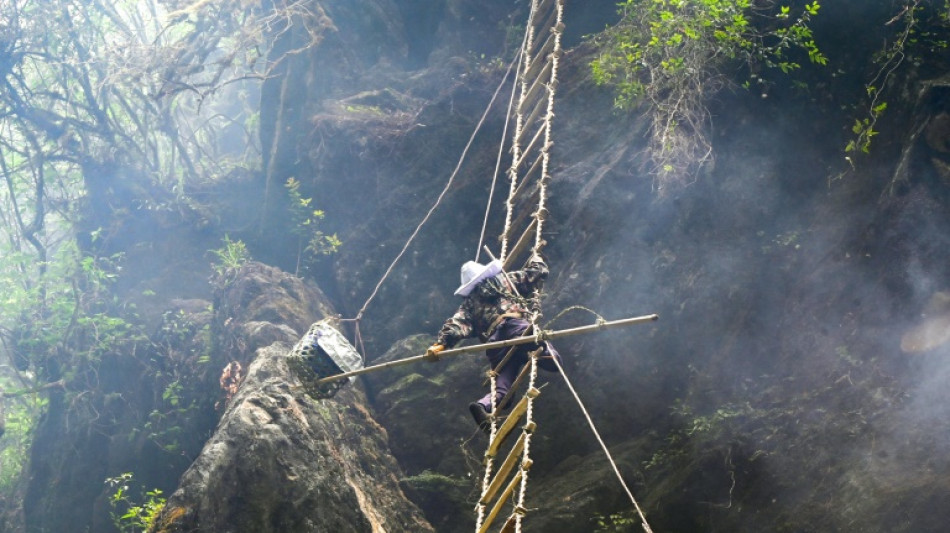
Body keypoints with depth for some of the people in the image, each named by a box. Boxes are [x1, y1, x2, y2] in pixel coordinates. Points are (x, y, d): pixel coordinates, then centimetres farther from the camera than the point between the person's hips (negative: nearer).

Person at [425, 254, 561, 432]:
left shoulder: (470, 302, 29)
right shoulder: (507, 280, 27)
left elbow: (457, 323, 10)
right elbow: (538, 272, 29)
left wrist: (441, 343, -1)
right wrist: (536, 256, 50)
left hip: (494, 342, 3)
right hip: (515, 327, -3)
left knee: (502, 387, 4)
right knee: (553, 361, -11)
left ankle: (483, 405, -28)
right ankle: (535, 344, -45)